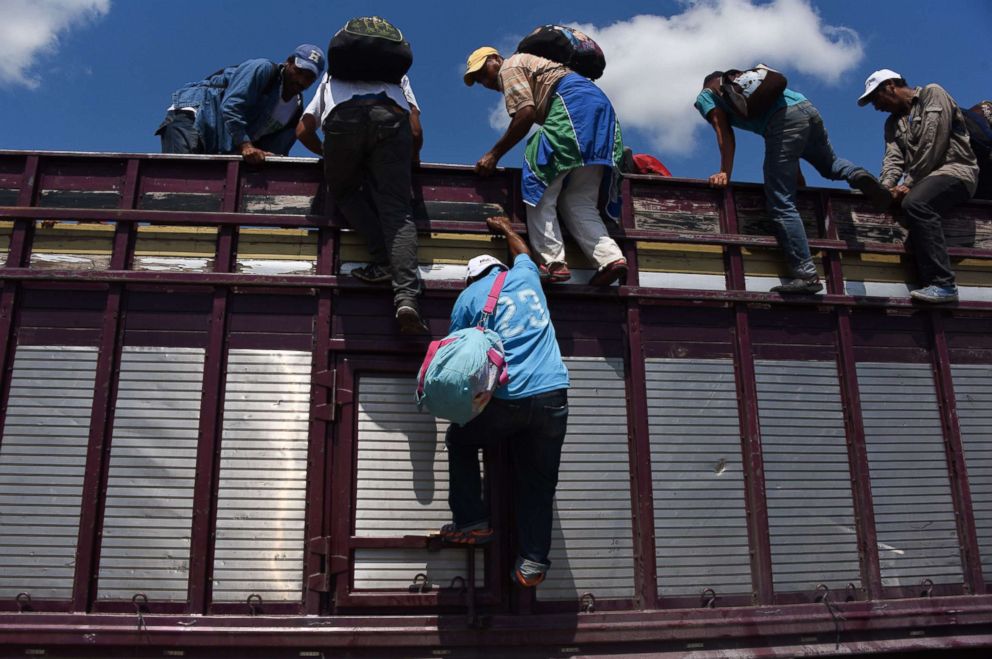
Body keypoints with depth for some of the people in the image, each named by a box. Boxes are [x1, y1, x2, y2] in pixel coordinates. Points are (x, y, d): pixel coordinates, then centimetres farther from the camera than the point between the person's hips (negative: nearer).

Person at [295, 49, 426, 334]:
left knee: (343, 191, 20)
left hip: (343, 117, 0)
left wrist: (327, 153, 47)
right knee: (397, 209, -4)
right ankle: (406, 296, -23)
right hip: (391, 116, 0)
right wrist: (413, 159, 42)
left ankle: (384, 260, -3)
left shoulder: (331, 79, 42)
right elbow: (416, 131, 24)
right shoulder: (399, 78, 40)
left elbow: (303, 130, 31)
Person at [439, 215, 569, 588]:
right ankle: (533, 561, 6)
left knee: (460, 441, 22)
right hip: (552, 396, 3)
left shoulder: (469, 297, 8)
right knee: (537, 483, 10)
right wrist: (505, 228, 59)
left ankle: (471, 522, 16)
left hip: (505, 400, -3)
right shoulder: (524, 276, 17)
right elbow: (522, 251, 42)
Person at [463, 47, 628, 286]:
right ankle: (610, 256, -15)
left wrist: (494, 155, -4)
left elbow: (526, 114, -7)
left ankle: (553, 262, -20)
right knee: (578, 201, 4)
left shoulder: (509, 67, 8)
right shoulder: (530, 64, 36)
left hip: (572, 105, -9)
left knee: (539, 187, -9)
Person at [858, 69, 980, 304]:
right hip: (923, 178, 8)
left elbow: (933, 142, -12)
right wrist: (887, 185, -16)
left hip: (955, 170, -8)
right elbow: (893, 157, 5)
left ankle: (942, 284, -39)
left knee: (915, 204, -34)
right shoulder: (892, 122, 22)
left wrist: (909, 183, -18)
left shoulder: (932, 94, 1)